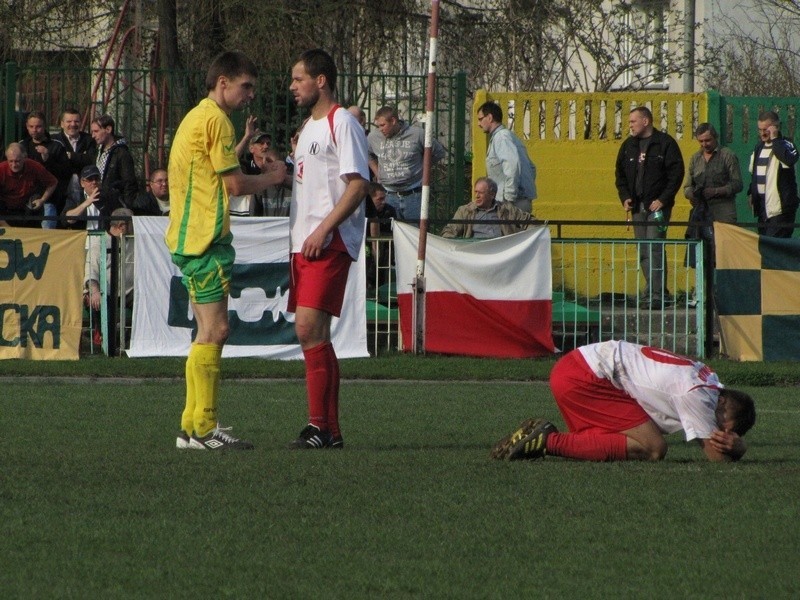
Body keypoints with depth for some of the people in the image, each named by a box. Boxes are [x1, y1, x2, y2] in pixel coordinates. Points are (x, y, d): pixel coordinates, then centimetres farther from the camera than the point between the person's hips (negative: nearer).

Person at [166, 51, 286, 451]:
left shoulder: (197, 118, 21)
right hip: (205, 238, -11)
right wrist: (273, 177, 2)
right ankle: (202, 429, -12)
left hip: (189, 237, 11)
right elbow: (235, 184, -13)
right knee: (214, 330, -10)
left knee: (210, 332, 11)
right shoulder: (215, 119, -11)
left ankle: (194, 428, 12)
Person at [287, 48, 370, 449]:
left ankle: (319, 426, -17)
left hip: (330, 243, -10)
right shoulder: (309, 127, 22)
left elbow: (358, 183, -16)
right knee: (311, 334, 7)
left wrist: (323, 229, -21)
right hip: (303, 242, 10)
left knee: (310, 328, -17)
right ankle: (330, 430, 10)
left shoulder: (342, 123, -8)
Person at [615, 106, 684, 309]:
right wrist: (625, 197, 4)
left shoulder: (665, 143, -4)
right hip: (638, 206, 7)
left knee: (654, 249, -14)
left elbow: (676, 174, -8)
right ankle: (658, 292, 13)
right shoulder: (628, 146, 14)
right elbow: (620, 174, 19)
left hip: (658, 206, -7)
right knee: (643, 252, 6)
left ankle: (656, 294, -15)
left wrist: (663, 199, -14)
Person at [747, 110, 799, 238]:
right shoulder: (759, 148, 15)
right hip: (762, 207, 8)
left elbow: (789, 159, -31)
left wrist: (775, 138, -22)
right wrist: (751, 193, 16)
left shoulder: (785, 145, -7)